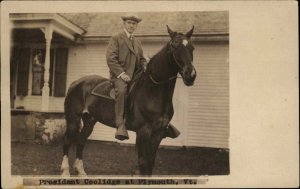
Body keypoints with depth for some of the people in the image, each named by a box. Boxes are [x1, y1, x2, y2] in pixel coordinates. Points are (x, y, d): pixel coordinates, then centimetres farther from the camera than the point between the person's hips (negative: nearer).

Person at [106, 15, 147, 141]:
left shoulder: (137, 42, 25)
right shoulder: (116, 38, 5)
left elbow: (142, 59, 28)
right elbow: (110, 58, -7)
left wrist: (145, 67, 3)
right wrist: (121, 73, -18)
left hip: (135, 75, 7)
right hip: (119, 74, -7)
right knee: (121, 89, -35)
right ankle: (120, 126, -38)